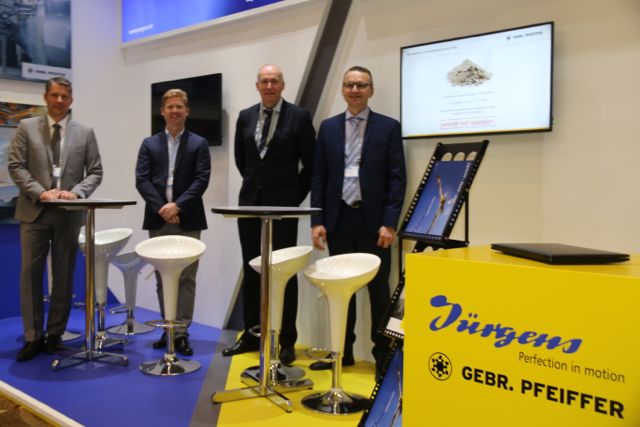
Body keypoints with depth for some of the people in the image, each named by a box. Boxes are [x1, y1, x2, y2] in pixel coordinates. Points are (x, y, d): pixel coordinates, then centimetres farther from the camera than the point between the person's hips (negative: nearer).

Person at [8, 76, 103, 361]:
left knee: (64, 276, 6)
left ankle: (55, 333, 18)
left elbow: (95, 172, 5)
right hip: (34, 211, 0)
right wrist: (41, 192, -13)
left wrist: (77, 192, -12)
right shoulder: (26, 127, 5)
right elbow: (16, 166, -1)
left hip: (69, 214, 1)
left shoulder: (85, 133, 7)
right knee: (31, 274, 1)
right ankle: (33, 336, 10)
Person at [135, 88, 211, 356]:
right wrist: (161, 208, -12)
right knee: (162, 278, 8)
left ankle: (182, 332, 3)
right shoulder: (149, 144, 11)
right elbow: (141, 180, 1)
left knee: (186, 278, -2)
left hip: (188, 220, -2)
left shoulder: (199, 144, 6)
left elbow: (202, 180, -5)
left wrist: (177, 205, -15)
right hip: (158, 220, 2)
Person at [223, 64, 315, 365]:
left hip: (283, 205, -4)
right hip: (250, 203, 4)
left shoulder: (299, 117, -4)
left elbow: (310, 163, -2)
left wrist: (296, 196, -1)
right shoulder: (245, 117, 8)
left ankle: (287, 341, 10)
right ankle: (251, 335, 21)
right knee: (251, 272, 10)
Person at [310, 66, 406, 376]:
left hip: (373, 220, -3)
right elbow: (319, 177, 7)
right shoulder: (328, 127, 9)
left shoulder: (388, 127, 1)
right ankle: (343, 351, 22)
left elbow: (397, 179, -4)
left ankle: (383, 355, 16)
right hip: (338, 219, 3)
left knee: (378, 290, 5)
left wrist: (389, 223, -12)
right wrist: (317, 221, -1)